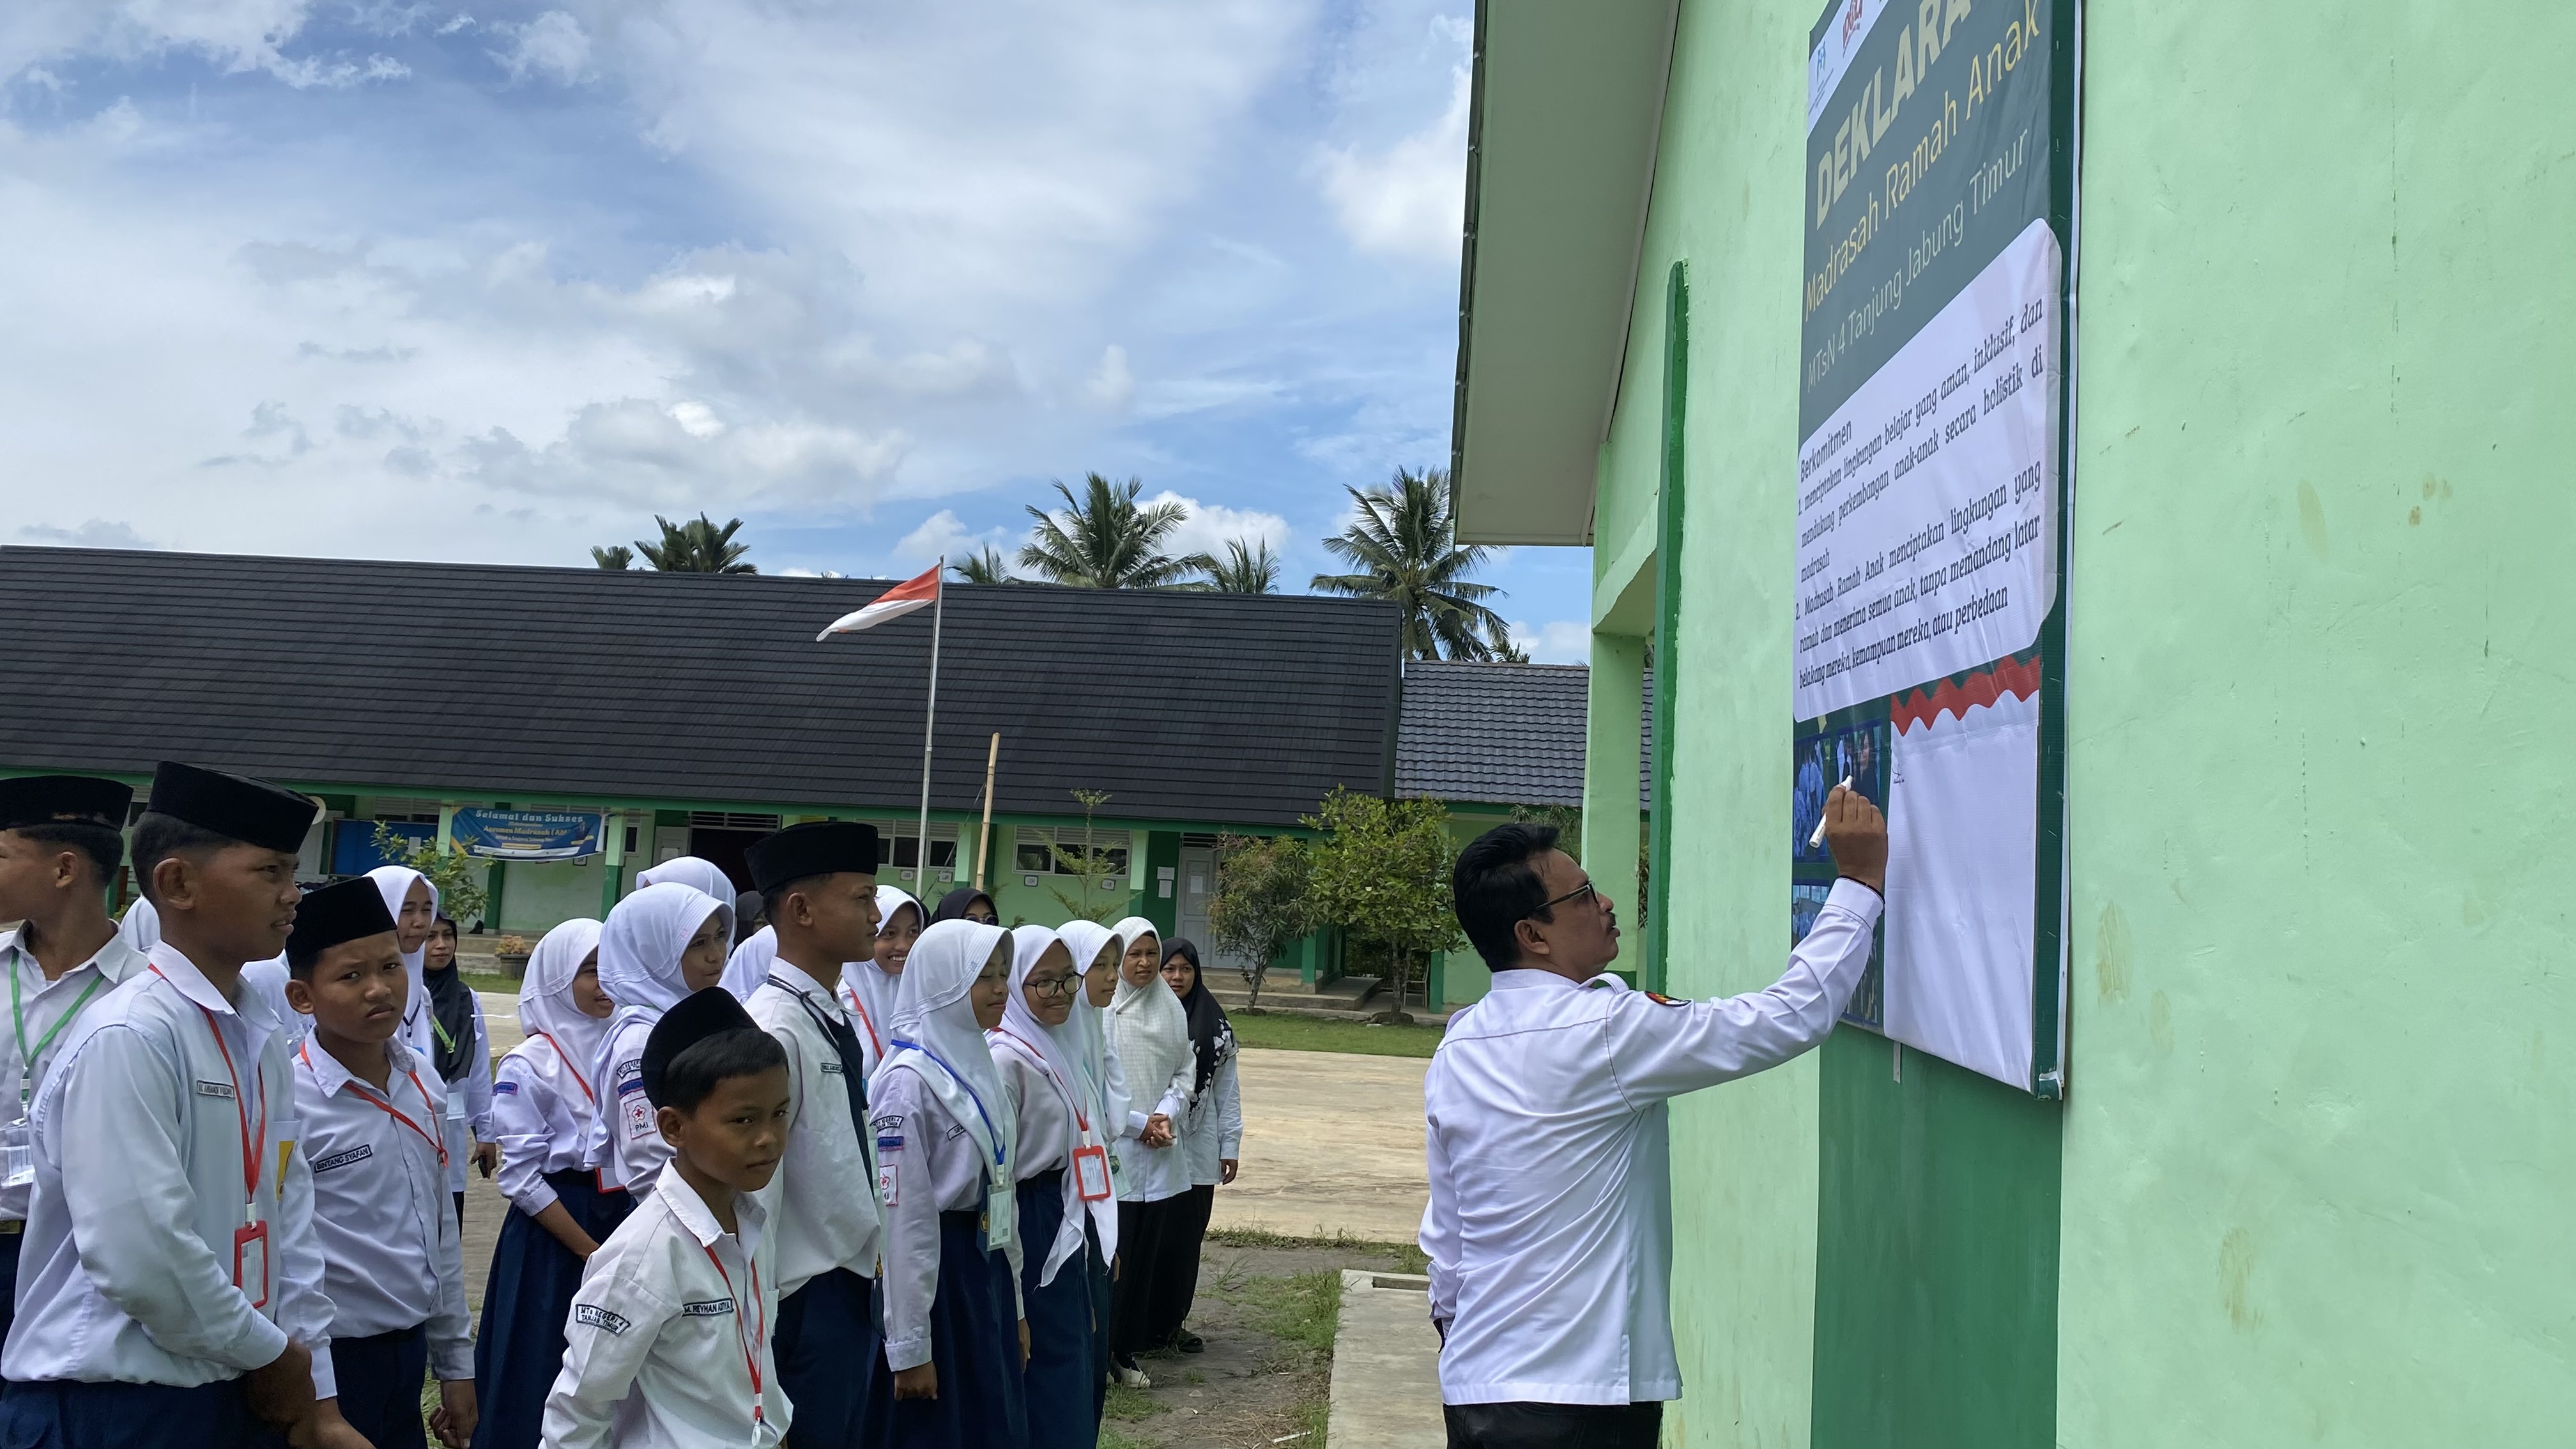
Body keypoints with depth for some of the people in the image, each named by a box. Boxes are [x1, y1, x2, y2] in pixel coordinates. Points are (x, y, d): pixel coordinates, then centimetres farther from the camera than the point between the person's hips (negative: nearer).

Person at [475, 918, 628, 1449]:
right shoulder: (528, 1065, -11)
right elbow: (522, 1176, -13)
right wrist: (588, 1249, -13)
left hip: (622, 1216, 5)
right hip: (551, 1231, -5)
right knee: (543, 1372, 3)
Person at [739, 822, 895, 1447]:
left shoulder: (835, 1021, 8)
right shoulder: (774, 1031, -20)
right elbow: (752, 1195, -20)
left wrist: (872, 1285, 17)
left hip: (857, 1294, 9)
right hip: (808, 1308, -9)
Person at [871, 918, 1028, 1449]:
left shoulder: (978, 1064, 9)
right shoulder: (911, 1080, -17)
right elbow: (903, 1215, -18)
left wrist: (1014, 1303, 16)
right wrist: (909, 1345, -17)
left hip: (986, 1266, 8)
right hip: (934, 1272, -8)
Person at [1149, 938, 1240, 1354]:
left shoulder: (1216, 1027, 7)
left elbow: (1227, 1089, 10)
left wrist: (1230, 1144, 7)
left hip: (1197, 1150, 3)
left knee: (1186, 1239, 9)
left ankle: (1173, 1321, 21)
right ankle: (1138, 1324, 10)